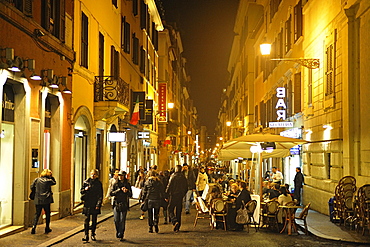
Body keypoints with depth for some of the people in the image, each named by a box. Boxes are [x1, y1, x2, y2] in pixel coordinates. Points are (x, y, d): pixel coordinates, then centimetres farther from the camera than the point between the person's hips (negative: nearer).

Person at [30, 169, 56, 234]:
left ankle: (34, 226, -6)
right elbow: (54, 182, 15)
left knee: (37, 214, 9)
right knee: (47, 214, 12)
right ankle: (47, 228, 17)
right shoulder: (49, 181, -4)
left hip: (38, 200, 2)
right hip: (46, 200, -2)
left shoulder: (37, 180, 1)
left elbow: (32, 187, 7)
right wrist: (51, 177, 9)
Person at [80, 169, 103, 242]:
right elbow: (82, 191, 15)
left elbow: (100, 195, -1)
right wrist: (85, 189, -8)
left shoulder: (99, 183, 1)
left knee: (94, 220, 5)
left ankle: (93, 235, 15)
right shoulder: (86, 182, 7)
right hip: (87, 204, 1)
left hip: (95, 204, -1)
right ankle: (86, 235, -5)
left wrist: (98, 205, -9)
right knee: (87, 219, -5)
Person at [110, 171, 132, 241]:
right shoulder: (116, 184, 8)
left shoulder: (127, 184, 6)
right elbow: (111, 193, -1)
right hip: (116, 204, 1)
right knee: (116, 220, -1)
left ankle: (121, 235, 4)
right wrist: (120, 190, -11)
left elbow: (130, 195, 3)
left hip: (124, 204, -1)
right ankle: (117, 232, 21)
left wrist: (127, 191, -18)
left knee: (122, 221, -2)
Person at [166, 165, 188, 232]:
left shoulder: (173, 177, -11)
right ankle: (177, 228, 13)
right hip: (180, 196, 5)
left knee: (170, 210, 6)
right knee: (178, 211, 10)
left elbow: (169, 187, -12)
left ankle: (175, 221, -18)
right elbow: (186, 188, 10)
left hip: (173, 196, -5)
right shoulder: (184, 178, 4)